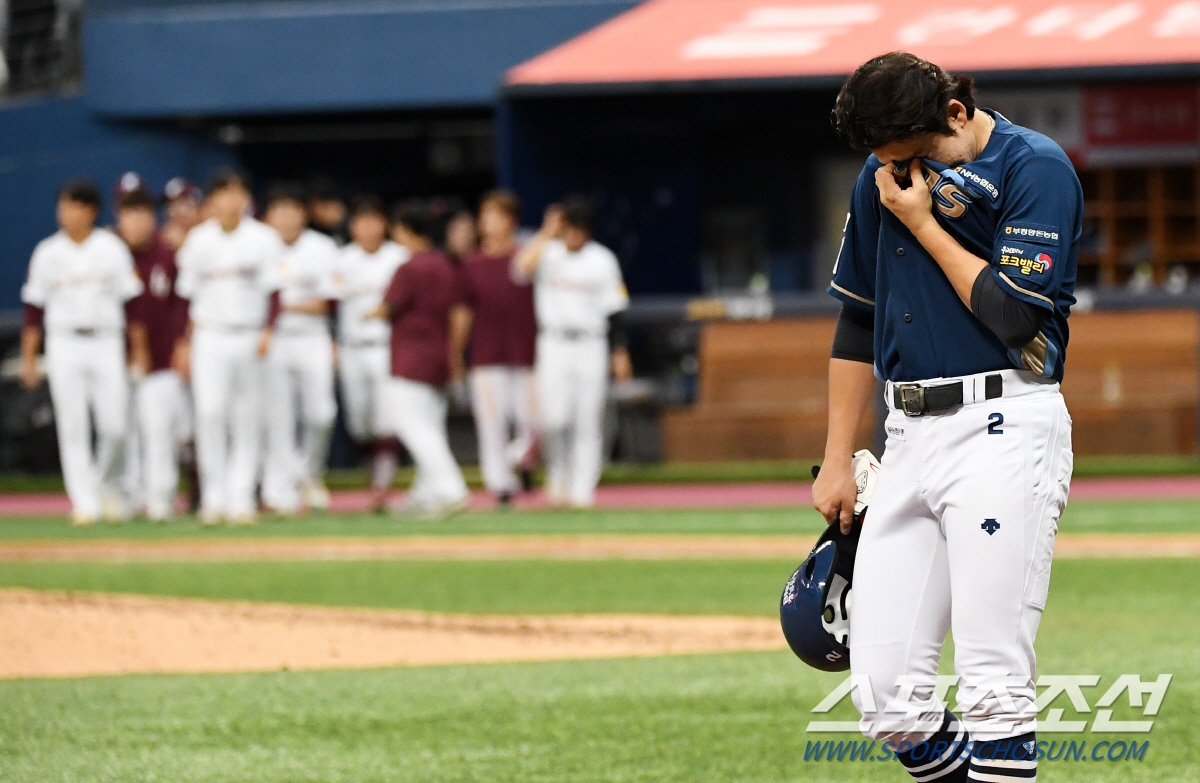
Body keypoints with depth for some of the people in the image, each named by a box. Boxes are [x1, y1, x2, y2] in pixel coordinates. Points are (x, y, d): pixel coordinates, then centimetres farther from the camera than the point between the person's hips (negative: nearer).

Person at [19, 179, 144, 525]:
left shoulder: (113, 250, 3)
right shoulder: (47, 253, 4)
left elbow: (131, 301, 5)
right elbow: (34, 308, 6)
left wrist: (139, 349, 1)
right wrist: (28, 358, 3)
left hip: (106, 343, 0)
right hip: (64, 346, 0)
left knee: (115, 424, -7)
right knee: (73, 427, -3)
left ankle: (108, 485, 18)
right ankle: (84, 501, 0)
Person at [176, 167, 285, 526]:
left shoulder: (264, 239, 2)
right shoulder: (198, 240, 6)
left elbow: (275, 291, -1)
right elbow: (186, 293, 9)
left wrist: (268, 332, -14)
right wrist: (185, 341, 3)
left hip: (252, 338, 0)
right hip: (210, 336, 0)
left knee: (248, 419, 0)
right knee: (209, 412, -14)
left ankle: (241, 499, 5)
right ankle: (213, 497, -7)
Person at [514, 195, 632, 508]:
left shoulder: (602, 260, 5)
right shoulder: (548, 253, 2)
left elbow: (613, 309, 6)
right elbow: (522, 267, -20)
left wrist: (620, 351, 2)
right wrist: (547, 234, -18)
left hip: (591, 346, 1)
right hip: (553, 344, -1)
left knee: (588, 420, -1)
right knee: (554, 418, -11)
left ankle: (582, 490, 3)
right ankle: (557, 478, 13)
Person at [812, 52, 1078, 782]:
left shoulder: (1036, 168, -6)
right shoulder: (883, 180, 13)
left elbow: (1013, 315, -15)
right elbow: (858, 321, 22)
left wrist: (923, 223, -8)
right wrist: (838, 461, 20)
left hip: (1003, 429, -6)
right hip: (909, 440, 6)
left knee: (995, 688, -12)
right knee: (886, 695, -2)